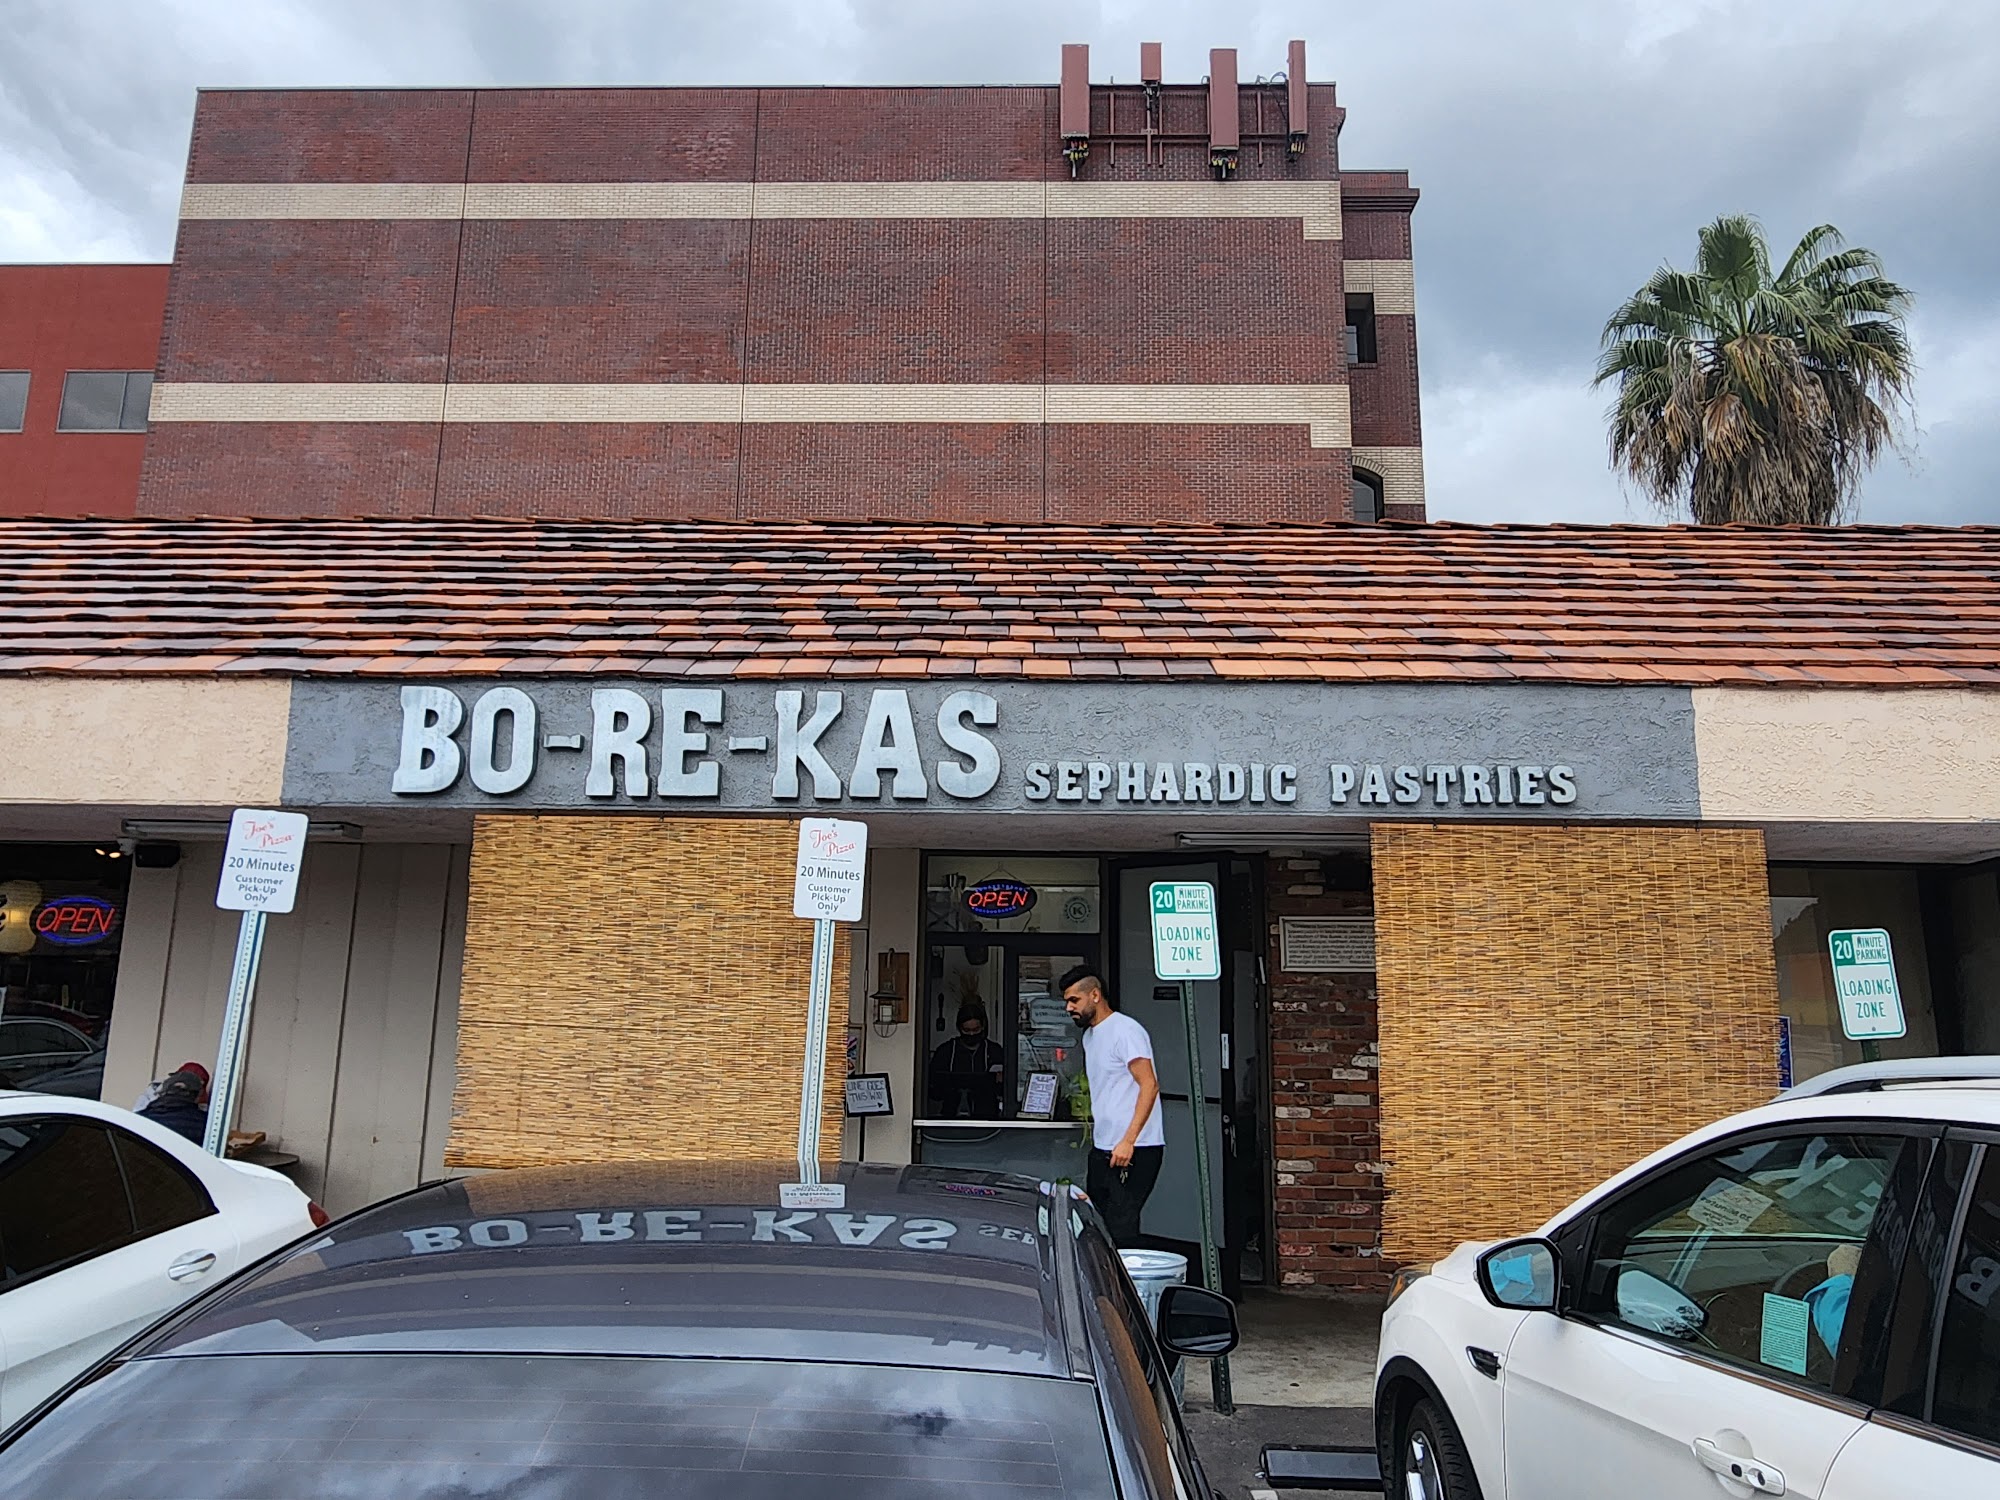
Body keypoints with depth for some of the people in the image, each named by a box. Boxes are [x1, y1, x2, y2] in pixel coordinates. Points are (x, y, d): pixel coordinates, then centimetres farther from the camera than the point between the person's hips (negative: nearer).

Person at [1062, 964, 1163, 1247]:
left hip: (1133, 1150, -9)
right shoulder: (1090, 1035, 18)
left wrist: (1128, 1141, -23)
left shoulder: (1125, 1030, -12)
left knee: (1120, 1229, -10)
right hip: (1102, 1149, 9)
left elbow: (1149, 1086, -18)